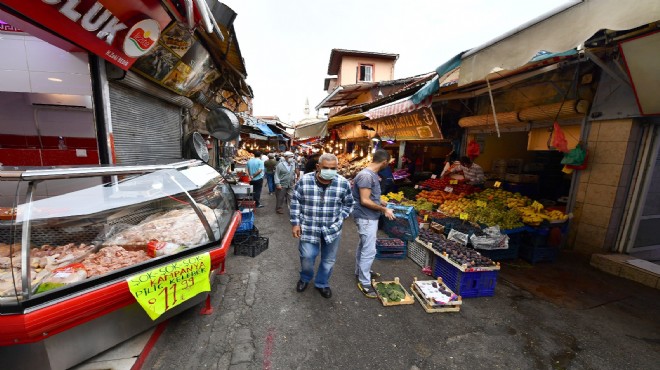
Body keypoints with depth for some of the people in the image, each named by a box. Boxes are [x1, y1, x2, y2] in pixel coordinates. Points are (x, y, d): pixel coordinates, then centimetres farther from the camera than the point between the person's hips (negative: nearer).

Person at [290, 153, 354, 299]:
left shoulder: (343, 183, -11)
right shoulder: (304, 180, -12)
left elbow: (348, 204, 4)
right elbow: (295, 202, -1)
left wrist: (339, 220, -3)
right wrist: (295, 223, -2)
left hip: (332, 229, 1)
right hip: (309, 227, -1)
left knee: (328, 260, 15)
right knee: (307, 256, 6)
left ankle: (322, 283, 42)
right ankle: (305, 278, 40)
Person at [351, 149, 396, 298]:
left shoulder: (372, 174, 8)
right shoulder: (366, 175, -23)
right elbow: (365, 201, -25)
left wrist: (382, 203, 17)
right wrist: (384, 210, -18)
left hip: (369, 217, 10)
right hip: (366, 218, -10)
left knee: (363, 246, 21)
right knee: (369, 250, -2)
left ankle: (359, 272, 39)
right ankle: (364, 283, 13)